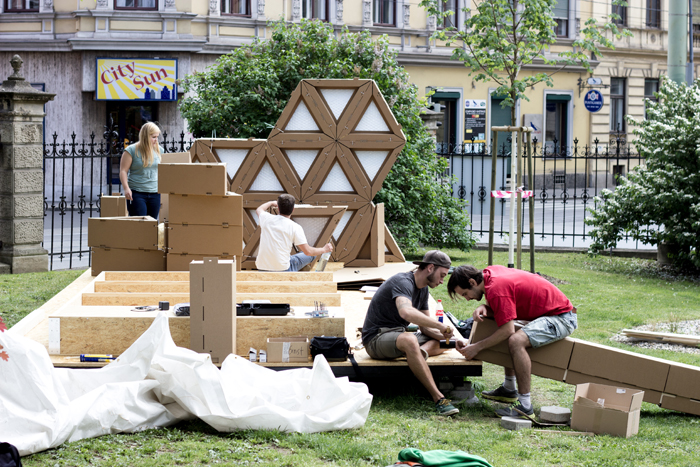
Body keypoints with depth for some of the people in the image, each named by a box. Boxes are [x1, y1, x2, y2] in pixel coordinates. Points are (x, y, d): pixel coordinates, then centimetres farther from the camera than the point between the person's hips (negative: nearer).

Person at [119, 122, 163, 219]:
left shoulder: (159, 150, 11)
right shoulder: (131, 150, -3)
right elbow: (123, 171, -5)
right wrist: (126, 188, -17)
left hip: (155, 194, 5)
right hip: (136, 194, -4)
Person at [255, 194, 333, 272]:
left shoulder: (267, 219, 2)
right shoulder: (295, 227, -9)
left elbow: (259, 210, 29)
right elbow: (308, 251, -5)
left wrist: (271, 203, 49)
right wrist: (324, 249, 13)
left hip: (261, 268, 4)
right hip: (282, 270, -4)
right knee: (311, 255, 15)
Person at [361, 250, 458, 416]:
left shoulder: (423, 289, 12)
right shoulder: (403, 282, -18)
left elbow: (425, 328, 12)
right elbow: (406, 312, -39)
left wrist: (444, 336, -7)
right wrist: (439, 325, -35)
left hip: (397, 337, 10)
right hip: (376, 338, -10)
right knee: (409, 340, -39)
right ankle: (438, 399, -45)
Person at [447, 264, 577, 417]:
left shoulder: (496, 288, -24)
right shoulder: (489, 272, 5)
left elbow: (507, 330, -25)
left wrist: (477, 347, -17)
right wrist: (484, 307, -8)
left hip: (562, 317, -11)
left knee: (516, 340, -34)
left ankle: (525, 406, -30)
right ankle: (509, 389, 33)